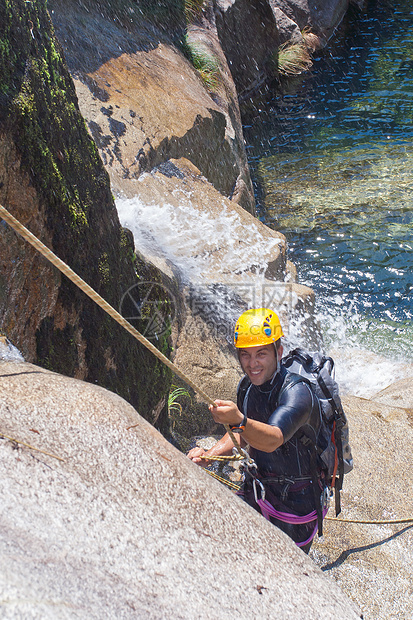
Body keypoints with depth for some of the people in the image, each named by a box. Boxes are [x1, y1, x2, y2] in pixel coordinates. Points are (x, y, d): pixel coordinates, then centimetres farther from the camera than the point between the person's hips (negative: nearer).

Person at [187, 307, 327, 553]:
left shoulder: (297, 392, -28)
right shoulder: (248, 386, -5)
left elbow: (273, 439, -44)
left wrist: (239, 420, -62)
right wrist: (210, 454, -8)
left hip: (296, 500, -6)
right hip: (256, 489, 7)